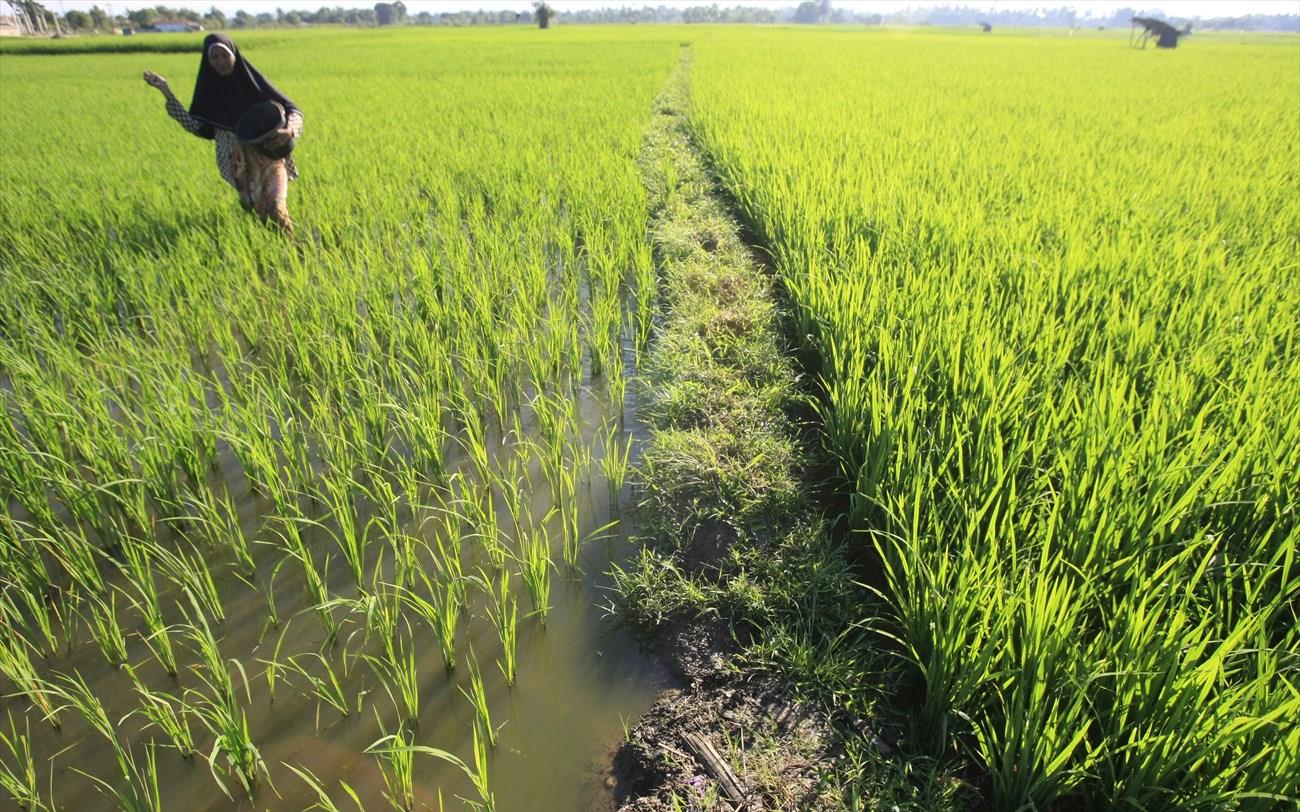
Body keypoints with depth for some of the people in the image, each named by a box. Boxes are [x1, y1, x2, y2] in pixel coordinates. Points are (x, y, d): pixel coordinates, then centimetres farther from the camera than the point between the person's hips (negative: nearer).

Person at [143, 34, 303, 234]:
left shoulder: (253, 81, -3)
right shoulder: (209, 88, 5)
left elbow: (293, 110, -4)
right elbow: (195, 125, 3)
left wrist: (289, 131, -25)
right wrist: (166, 91, 0)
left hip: (268, 158, -3)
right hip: (239, 167, 3)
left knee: (276, 210, -22)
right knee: (261, 215, 3)